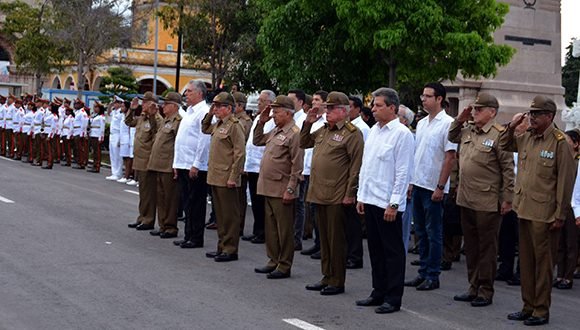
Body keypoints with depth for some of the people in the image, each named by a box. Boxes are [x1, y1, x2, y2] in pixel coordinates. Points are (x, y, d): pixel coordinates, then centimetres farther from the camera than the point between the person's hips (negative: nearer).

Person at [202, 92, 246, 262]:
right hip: (215, 177, 9)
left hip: (226, 179, -9)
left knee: (229, 215, -2)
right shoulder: (218, 125, 14)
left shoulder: (234, 126, -13)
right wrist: (209, 114, 18)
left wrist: (233, 177, -19)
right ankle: (222, 247, 23)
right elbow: (205, 129, 35)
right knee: (220, 214, 14)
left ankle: (230, 250, 4)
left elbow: (240, 154, -17)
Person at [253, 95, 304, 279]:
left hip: (281, 190, -9)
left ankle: (285, 266, 8)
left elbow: (297, 166, -17)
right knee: (271, 227, 15)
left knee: (284, 229, 0)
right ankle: (274, 261, 26)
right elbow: (257, 141, 28)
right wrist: (261, 122, 14)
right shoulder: (275, 131, 13)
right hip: (269, 188, 9)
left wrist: (290, 189, -19)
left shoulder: (294, 134, -14)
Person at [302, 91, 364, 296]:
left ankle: (337, 282, 9)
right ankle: (327, 277, 25)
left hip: (337, 197, -8)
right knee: (324, 238, 15)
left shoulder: (352, 133, -11)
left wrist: (350, 194, -16)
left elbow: (356, 166, -14)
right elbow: (303, 143, 27)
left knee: (336, 240, 0)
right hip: (318, 193, 8)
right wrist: (308, 123, 11)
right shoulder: (323, 130, 15)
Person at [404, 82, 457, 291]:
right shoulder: (421, 123, 12)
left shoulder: (447, 123, -11)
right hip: (418, 185, 7)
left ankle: (433, 276, 9)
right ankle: (423, 273, 21)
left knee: (433, 233, 1)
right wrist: (411, 181, 13)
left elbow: (450, 157, -14)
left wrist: (440, 187, -17)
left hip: (434, 188, -7)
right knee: (421, 232, 12)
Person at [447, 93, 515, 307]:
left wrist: (507, 199, -12)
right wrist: (460, 120, 13)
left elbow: (508, 170, -11)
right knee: (470, 247, 15)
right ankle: (473, 288, 26)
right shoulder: (467, 131, 10)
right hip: (466, 200, 8)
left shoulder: (499, 135, -11)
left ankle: (486, 292, 12)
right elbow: (452, 137, 32)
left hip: (487, 203, -8)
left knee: (487, 248, 3)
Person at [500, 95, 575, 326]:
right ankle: (528, 306, 23)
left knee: (542, 261, 2)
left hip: (543, 212, -7)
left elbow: (565, 181, -11)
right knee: (526, 261, 13)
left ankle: (541, 311, 11)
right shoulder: (526, 138, 10)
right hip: (524, 209, 7)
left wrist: (560, 216, -12)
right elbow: (504, 145, 29)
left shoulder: (559, 142, -10)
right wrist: (511, 127, 9)